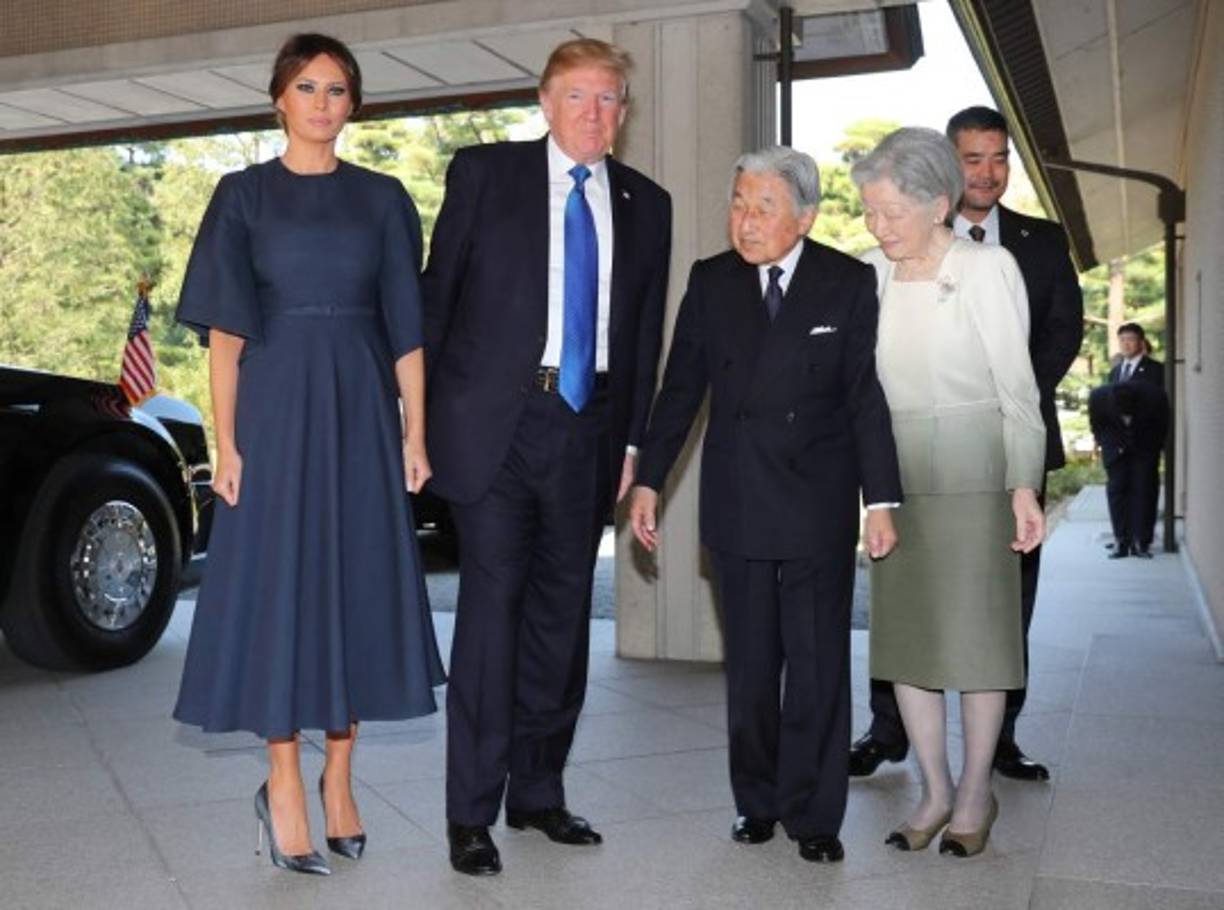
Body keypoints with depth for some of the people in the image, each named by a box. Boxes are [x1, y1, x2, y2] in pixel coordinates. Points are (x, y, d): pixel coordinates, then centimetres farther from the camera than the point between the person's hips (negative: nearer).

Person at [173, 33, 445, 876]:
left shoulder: (383, 199, 8)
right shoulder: (243, 196, 4)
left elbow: (406, 325, 5)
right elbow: (225, 328, -1)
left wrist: (416, 432, -1)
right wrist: (226, 441, -8)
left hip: (361, 411, 2)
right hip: (278, 409, -2)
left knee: (361, 585, 4)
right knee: (280, 586, 0)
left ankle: (339, 778, 18)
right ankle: (284, 784, 13)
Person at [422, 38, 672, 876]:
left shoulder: (646, 205, 12)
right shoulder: (484, 173, 3)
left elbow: (647, 332, 12)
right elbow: (439, 292, 2)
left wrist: (634, 438, 7)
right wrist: (428, 412, -2)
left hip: (589, 427, 4)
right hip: (496, 420, -4)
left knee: (562, 613, 10)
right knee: (492, 603, -6)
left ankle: (537, 791, 24)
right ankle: (472, 812, 4)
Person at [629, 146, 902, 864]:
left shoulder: (850, 284, -2)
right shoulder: (711, 281, 4)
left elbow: (869, 396, -4)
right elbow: (681, 389, 7)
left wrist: (882, 500, -8)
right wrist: (649, 481, 4)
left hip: (819, 503, -2)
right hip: (737, 505, 2)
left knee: (819, 665, 4)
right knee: (749, 665, 10)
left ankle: (813, 812, 17)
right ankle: (757, 800, 24)